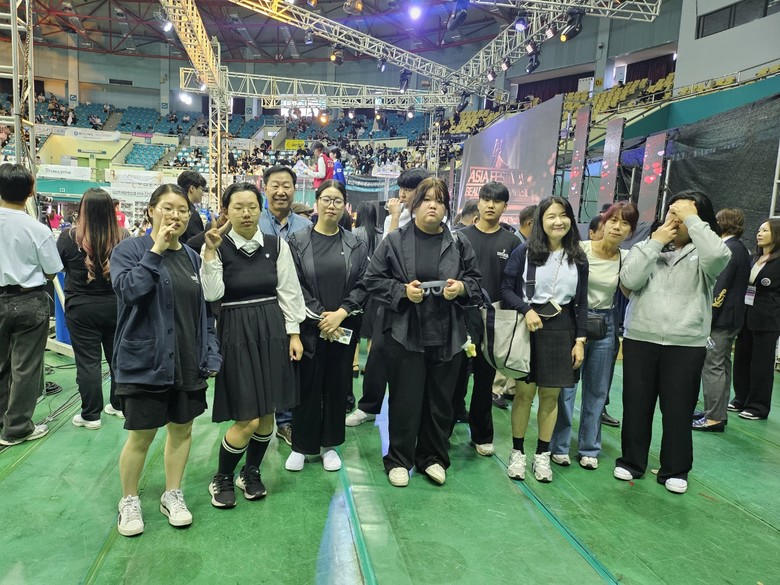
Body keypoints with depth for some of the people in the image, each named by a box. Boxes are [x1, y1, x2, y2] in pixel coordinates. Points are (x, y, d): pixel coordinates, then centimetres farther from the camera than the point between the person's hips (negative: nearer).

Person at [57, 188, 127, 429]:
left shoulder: (69, 237, -14)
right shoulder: (123, 237, -10)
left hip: (82, 308, -2)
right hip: (116, 305, 2)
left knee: (88, 361, 6)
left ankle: (91, 415, 13)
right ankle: (119, 405, 29)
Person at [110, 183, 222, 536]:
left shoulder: (193, 258, 9)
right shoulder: (129, 249, -4)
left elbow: (205, 311, 9)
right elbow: (129, 289, -23)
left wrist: (211, 355, 3)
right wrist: (155, 251, -19)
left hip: (188, 364, 5)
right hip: (145, 361, -4)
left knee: (182, 428, 13)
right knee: (141, 435, 5)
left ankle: (172, 494, 32)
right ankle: (129, 500, 29)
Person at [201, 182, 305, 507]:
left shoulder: (277, 245, 1)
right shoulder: (217, 247, -3)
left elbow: (289, 292, 4)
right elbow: (212, 294, -16)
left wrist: (293, 333, 1)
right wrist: (210, 251, -21)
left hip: (272, 331, 3)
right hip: (236, 334, -3)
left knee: (267, 413, 10)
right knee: (247, 420, -4)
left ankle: (251, 473, 34)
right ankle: (221, 478, 23)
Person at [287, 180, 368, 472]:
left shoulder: (355, 245, 5)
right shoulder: (298, 242, 0)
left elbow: (363, 284, -1)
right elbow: (294, 286, -5)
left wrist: (340, 314, -13)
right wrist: (320, 317, -11)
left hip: (344, 327, 2)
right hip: (308, 326, -1)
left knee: (337, 385, 9)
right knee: (307, 386, 5)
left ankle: (329, 444, 25)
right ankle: (301, 445, 21)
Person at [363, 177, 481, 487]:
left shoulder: (459, 244, 5)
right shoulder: (394, 241, -2)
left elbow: (476, 282, 12)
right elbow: (373, 279, -1)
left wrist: (461, 287, -10)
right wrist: (402, 290, -16)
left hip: (447, 336, 3)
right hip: (405, 334, -2)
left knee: (440, 401, 12)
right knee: (405, 400, 5)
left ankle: (432, 457, 30)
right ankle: (399, 459, 23)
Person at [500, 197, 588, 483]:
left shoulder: (578, 259, 6)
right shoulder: (524, 252, -4)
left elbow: (581, 302, 8)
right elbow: (506, 289, -5)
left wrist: (580, 340, 2)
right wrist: (527, 310, -21)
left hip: (562, 331, 3)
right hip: (528, 329, -2)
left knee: (550, 395, 8)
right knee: (524, 393, 2)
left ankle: (542, 455, 22)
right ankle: (517, 452, 18)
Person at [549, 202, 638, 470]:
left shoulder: (626, 258, 2)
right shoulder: (580, 249, -9)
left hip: (605, 326, 4)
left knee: (597, 391, 12)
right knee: (565, 387, 3)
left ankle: (589, 448, 26)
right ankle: (559, 445, 18)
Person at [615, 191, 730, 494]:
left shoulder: (702, 253, 1)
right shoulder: (648, 245, 6)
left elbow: (719, 255, -25)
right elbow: (629, 280, -9)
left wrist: (692, 219, -15)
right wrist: (655, 242, -10)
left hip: (686, 344, -1)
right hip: (640, 339, 2)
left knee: (678, 409, 7)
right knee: (636, 404, 12)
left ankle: (675, 469, 25)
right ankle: (632, 461, 28)